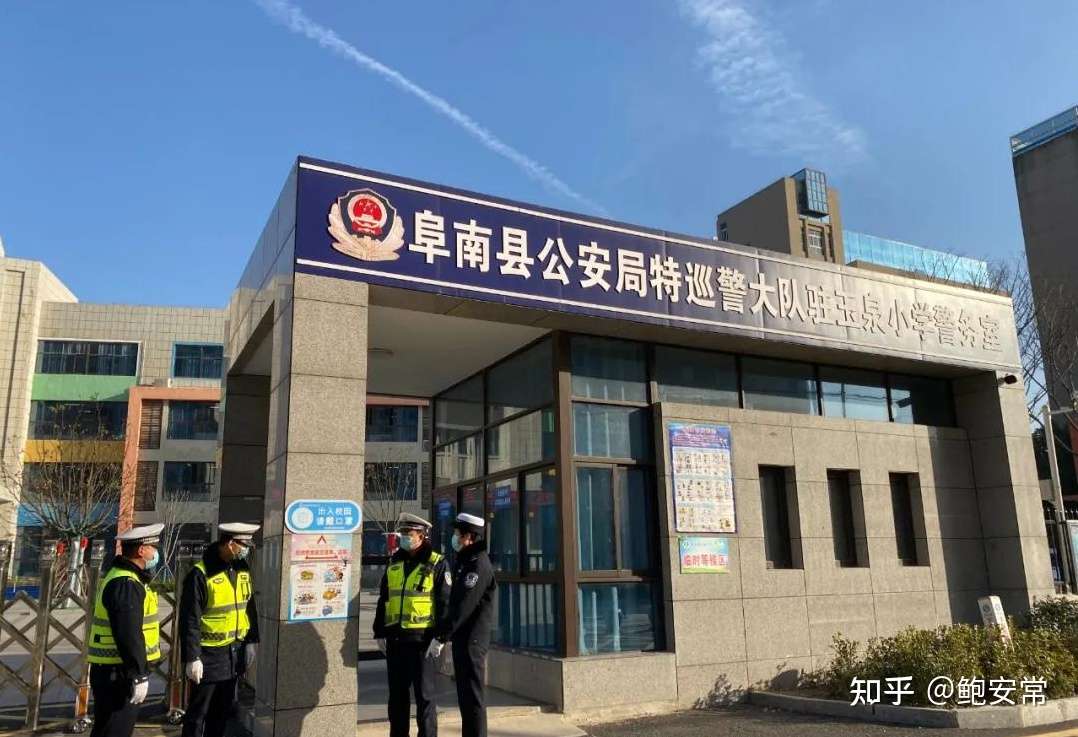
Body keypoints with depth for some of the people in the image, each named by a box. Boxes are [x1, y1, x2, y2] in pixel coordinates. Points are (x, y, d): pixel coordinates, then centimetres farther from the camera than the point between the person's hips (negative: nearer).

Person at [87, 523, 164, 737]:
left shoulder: (118, 576, 15)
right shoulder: (126, 584, -20)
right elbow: (128, 635, -25)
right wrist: (140, 675, -22)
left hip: (111, 671, 11)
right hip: (118, 674, -11)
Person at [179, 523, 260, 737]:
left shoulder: (242, 569, 4)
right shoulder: (201, 574, -17)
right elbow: (189, 621, -17)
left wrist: (251, 641, 11)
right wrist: (192, 658, -18)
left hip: (235, 653, 7)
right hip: (209, 655, -7)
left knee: (223, 709, 18)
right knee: (198, 712, 5)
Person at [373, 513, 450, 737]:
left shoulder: (436, 564, -4)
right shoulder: (394, 563, 12)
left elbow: (445, 602, -7)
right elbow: (383, 599, 18)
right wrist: (379, 632, 13)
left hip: (422, 639, -5)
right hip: (395, 639, 6)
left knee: (424, 694, 2)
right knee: (397, 693, 14)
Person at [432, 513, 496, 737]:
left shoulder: (478, 564, -16)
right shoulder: (465, 560, 15)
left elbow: (463, 607, -21)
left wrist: (440, 637, -18)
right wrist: (445, 634, 15)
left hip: (472, 639, -10)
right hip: (462, 638, 10)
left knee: (472, 696, -4)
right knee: (464, 695, 15)